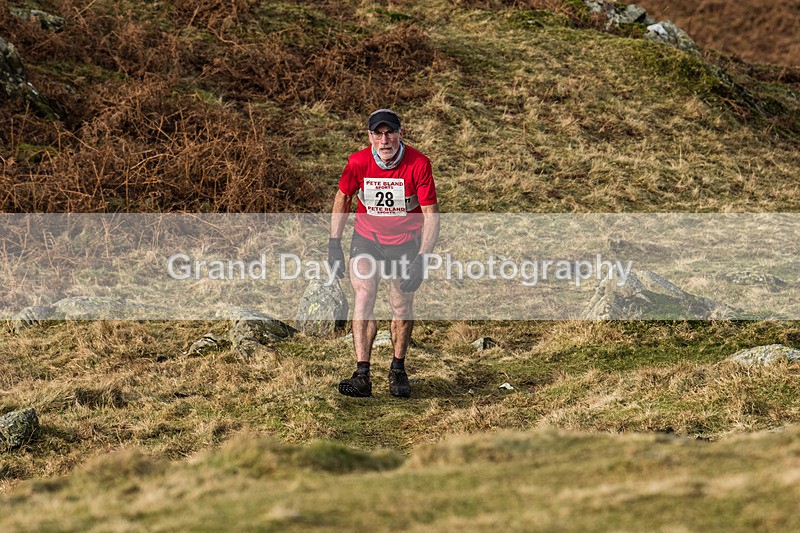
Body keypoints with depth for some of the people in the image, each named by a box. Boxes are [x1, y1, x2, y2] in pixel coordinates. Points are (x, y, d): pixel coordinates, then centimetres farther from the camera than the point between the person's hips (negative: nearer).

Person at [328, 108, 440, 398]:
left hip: (406, 242, -1)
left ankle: (398, 371, 23)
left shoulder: (418, 163, -21)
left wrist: (421, 259, -24)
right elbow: (342, 199, 4)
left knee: (402, 306, 2)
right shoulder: (358, 162, -16)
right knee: (363, 297, -14)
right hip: (366, 238, 1)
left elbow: (431, 215, -15)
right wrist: (334, 244, 0)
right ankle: (362, 375, -16)